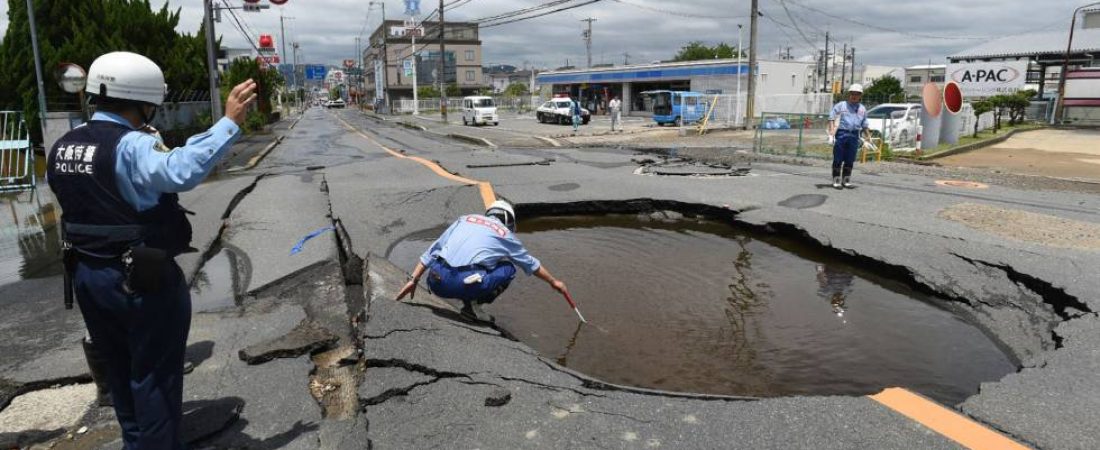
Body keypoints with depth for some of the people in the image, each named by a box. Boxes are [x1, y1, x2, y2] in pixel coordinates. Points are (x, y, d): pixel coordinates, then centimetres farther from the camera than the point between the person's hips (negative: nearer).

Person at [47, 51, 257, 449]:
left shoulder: (62, 147, 7)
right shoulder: (132, 146, -23)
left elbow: (79, 200, 15)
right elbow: (181, 171, -42)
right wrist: (230, 122, -41)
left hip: (86, 274, 9)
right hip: (143, 280, -8)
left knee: (118, 369, 24)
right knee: (154, 373, 8)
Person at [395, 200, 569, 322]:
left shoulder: (465, 219, 23)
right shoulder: (505, 234, 18)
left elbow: (431, 250, 19)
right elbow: (532, 264, 32)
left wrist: (413, 280, 22)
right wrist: (553, 282, 47)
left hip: (437, 283, 4)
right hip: (464, 284, -4)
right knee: (508, 268, 18)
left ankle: (468, 299, 12)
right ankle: (473, 304, 4)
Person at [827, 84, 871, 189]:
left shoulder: (862, 109, 17)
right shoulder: (840, 105, 5)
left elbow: (865, 125, 22)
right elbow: (832, 119, -1)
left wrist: (869, 137, 15)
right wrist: (831, 134, -12)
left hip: (854, 136, 3)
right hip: (841, 134, -3)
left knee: (850, 160, 5)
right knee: (838, 159, -2)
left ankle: (846, 180, 14)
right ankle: (836, 180, 3)